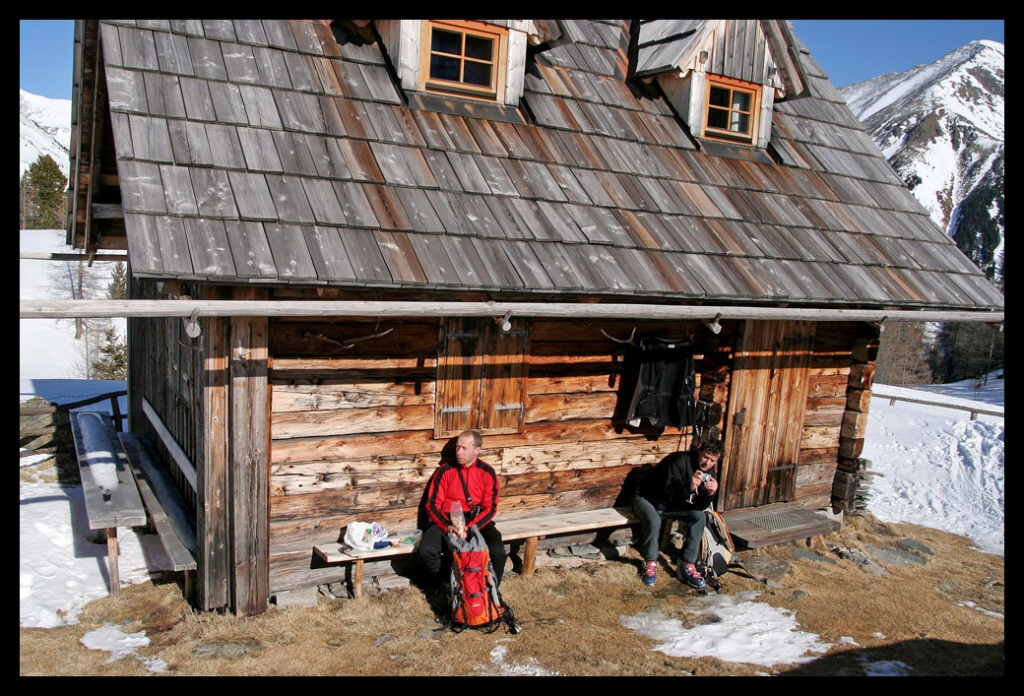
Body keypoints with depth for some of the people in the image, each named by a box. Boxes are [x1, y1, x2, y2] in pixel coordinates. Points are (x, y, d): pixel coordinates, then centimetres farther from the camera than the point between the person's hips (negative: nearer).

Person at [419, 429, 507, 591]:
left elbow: (490, 508, -5)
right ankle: (444, 586, 4)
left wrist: (469, 528, -20)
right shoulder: (445, 470, -3)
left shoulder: (487, 472, -2)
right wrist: (446, 527, -20)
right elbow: (433, 504, -2)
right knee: (426, 550, -27)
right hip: (448, 520, 0)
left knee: (498, 551, -28)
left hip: (477, 521, 0)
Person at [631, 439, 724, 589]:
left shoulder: (708, 472, -6)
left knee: (700, 516, -16)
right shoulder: (680, 461, -27)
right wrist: (688, 487, -48)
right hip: (647, 499, -6)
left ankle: (687, 565, -10)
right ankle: (650, 563, -12)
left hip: (674, 503, 6)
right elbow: (667, 495, -33)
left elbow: (701, 506, -9)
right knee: (654, 520, -36)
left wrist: (711, 493, -30)